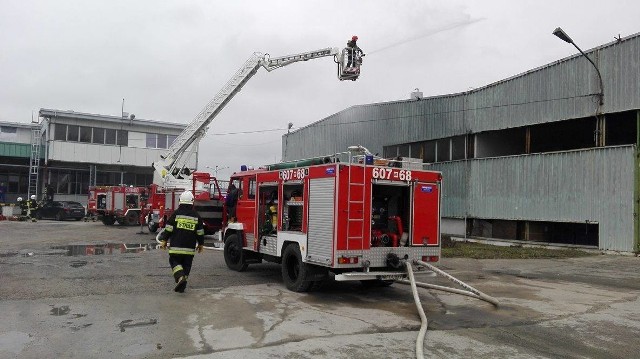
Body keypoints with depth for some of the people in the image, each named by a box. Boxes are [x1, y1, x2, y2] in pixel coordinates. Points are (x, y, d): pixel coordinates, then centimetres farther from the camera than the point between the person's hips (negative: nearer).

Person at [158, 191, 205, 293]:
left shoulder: (176, 214, -3)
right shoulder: (196, 216, 4)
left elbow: (168, 229, -2)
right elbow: (200, 232, 8)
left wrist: (164, 240, 8)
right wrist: (201, 244, 19)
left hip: (176, 246, -2)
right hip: (190, 248, 2)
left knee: (175, 262, 7)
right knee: (186, 265, 9)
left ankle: (180, 277, -18)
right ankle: (181, 286, 11)